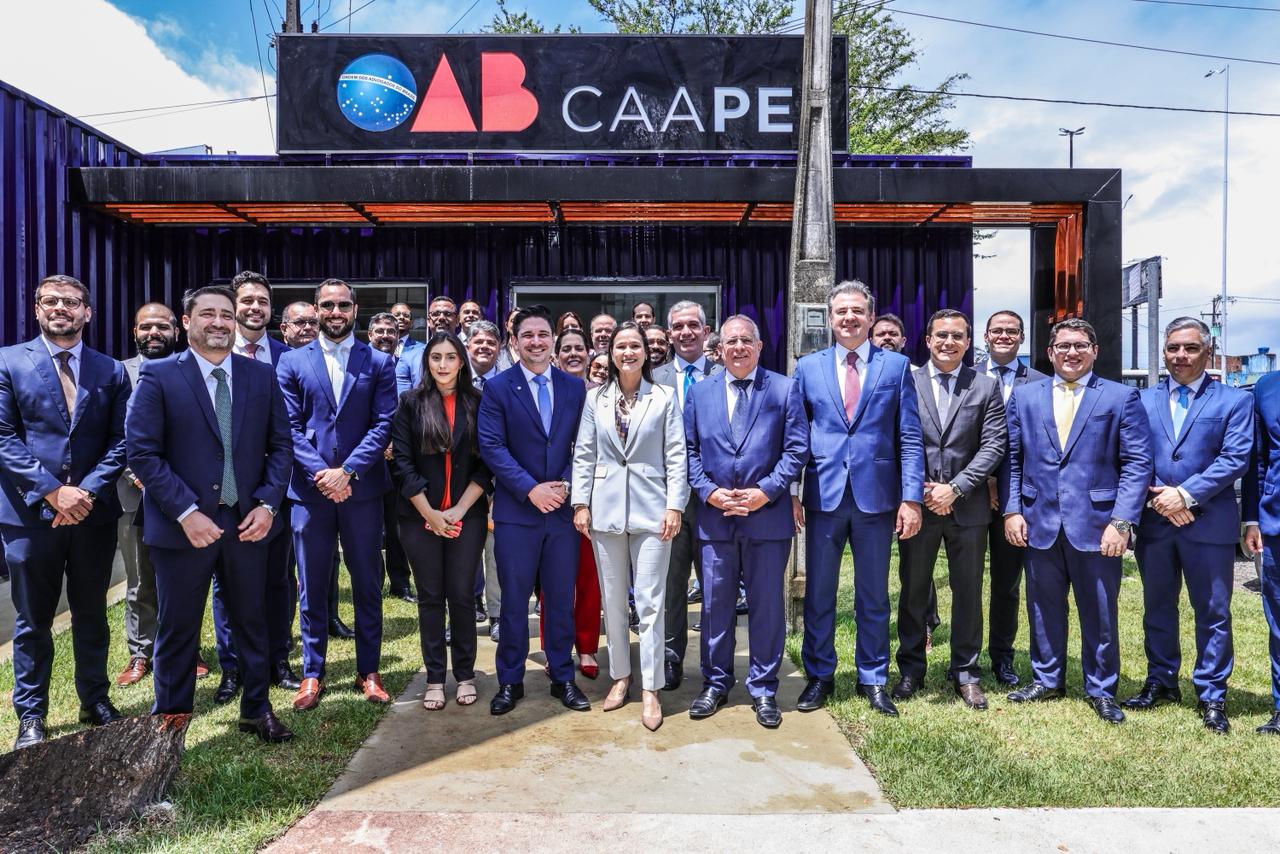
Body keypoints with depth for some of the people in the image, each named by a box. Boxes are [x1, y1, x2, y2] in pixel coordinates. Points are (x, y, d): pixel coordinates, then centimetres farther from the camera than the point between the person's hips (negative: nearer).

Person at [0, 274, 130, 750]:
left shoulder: (111, 371, 6)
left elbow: (120, 441, 2)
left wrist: (87, 491, -12)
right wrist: (53, 491, -15)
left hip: (94, 512, 2)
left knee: (91, 615, 13)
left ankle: (95, 700, 27)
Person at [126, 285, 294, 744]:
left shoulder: (262, 375, 4)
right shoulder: (158, 376, -5)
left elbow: (280, 445, 5)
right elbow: (142, 452, -10)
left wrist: (267, 504, -7)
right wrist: (186, 512, -17)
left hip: (247, 523, 3)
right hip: (182, 526, -2)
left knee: (252, 621, 14)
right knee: (177, 629, 11)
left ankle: (256, 709, 30)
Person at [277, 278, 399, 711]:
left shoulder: (379, 362, 4)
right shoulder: (292, 361, 7)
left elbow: (383, 424, -4)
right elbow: (291, 426, 0)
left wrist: (347, 472, -14)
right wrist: (320, 474, -13)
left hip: (361, 489, 0)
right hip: (310, 490, 1)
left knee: (368, 584, 8)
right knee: (312, 587, 9)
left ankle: (368, 671, 21)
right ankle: (312, 673, 22)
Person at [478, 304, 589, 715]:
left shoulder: (575, 387, 7)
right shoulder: (497, 387, -1)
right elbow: (492, 447, -9)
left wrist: (565, 485, -8)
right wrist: (531, 489, -15)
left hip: (563, 508, 2)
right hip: (516, 511, -2)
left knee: (561, 598, 11)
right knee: (514, 599, 7)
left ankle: (563, 678, 25)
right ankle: (510, 681, 22)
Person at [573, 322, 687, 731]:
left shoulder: (665, 397, 2)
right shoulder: (595, 398, 7)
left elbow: (676, 455, -1)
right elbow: (583, 454, 6)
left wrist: (674, 506, -7)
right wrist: (580, 504, 0)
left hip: (651, 509, -2)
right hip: (606, 509, 2)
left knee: (650, 603, -2)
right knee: (613, 601, 11)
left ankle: (650, 689, 8)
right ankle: (620, 677, 25)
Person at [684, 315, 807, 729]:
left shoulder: (784, 389, 3)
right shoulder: (699, 392, 9)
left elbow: (797, 449, -2)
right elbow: (689, 451, 7)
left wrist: (765, 491, -12)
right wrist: (710, 492, -8)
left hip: (768, 514, -1)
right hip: (715, 515, 2)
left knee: (767, 605, 6)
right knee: (716, 604, 9)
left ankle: (763, 689, 21)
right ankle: (715, 683, 25)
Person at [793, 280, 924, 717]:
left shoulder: (896, 365, 3)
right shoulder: (808, 367, 6)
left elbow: (910, 437, 0)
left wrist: (911, 498, -7)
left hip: (877, 495, -1)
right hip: (824, 495, 1)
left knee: (873, 595, 11)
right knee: (818, 594, 9)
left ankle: (873, 678, 27)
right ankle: (819, 676, 25)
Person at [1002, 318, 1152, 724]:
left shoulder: (1122, 397, 2)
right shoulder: (1024, 396, 9)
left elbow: (1137, 463, -3)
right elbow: (1011, 458, 8)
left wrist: (1122, 521, -11)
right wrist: (1011, 510, -1)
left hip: (1097, 524, -2)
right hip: (1039, 522, 2)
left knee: (1100, 612, 8)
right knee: (1044, 607, 12)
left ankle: (1101, 690, 24)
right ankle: (1047, 680, 29)